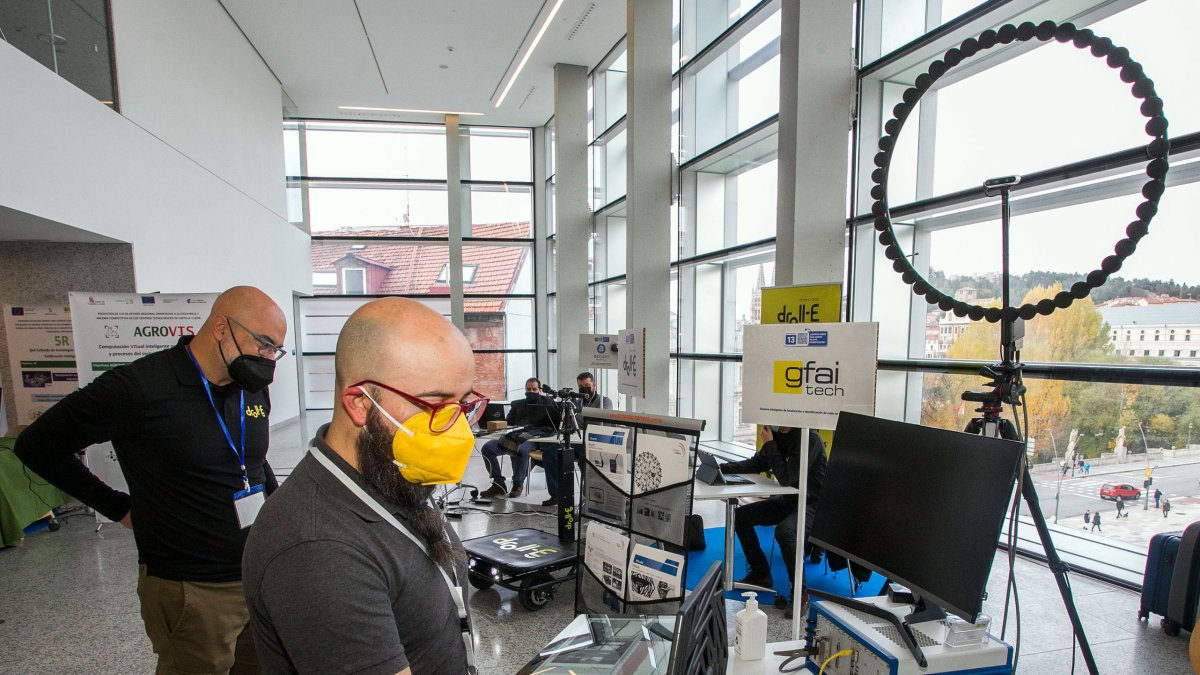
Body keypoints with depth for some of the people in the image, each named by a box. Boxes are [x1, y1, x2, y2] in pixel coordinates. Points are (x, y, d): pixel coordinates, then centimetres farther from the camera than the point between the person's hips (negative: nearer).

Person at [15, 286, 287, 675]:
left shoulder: (254, 390, 2)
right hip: (192, 593, -5)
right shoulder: (139, 388, -17)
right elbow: (37, 447, -4)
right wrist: (118, 508, -3)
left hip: (262, 575, 6)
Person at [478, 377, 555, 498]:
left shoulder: (546, 404, 14)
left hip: (533, 439, -4)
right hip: (513, 437, 5)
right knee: (487, 447, -20)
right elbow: (507, 423, 23)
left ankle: (518, 484, -19)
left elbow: (551, 429, 4)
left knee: (521, 450, -39)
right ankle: (498, 484, -14)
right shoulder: (517, 404, 28)